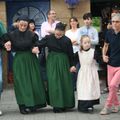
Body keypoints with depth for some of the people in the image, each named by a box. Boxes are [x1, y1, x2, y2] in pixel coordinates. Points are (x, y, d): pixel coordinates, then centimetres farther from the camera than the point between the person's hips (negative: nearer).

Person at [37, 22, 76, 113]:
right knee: (53, 83, -3)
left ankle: (65, 104, 21)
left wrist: (72, 65, -1)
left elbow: (71, 54, 0)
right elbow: (39, 45, -3)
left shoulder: (67, 40, -5)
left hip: (63, 63, 1)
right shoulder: (48, 38, -6)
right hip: (52, 62, 0)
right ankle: (56, 105, 4)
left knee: (65, 82, 6)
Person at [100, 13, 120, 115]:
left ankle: (108, 106, 2)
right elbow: (106, 45, 17)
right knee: (110, 86, 7)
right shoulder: (109, 33, -1)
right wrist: (104, 55, 1)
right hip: (111, 64, 4)